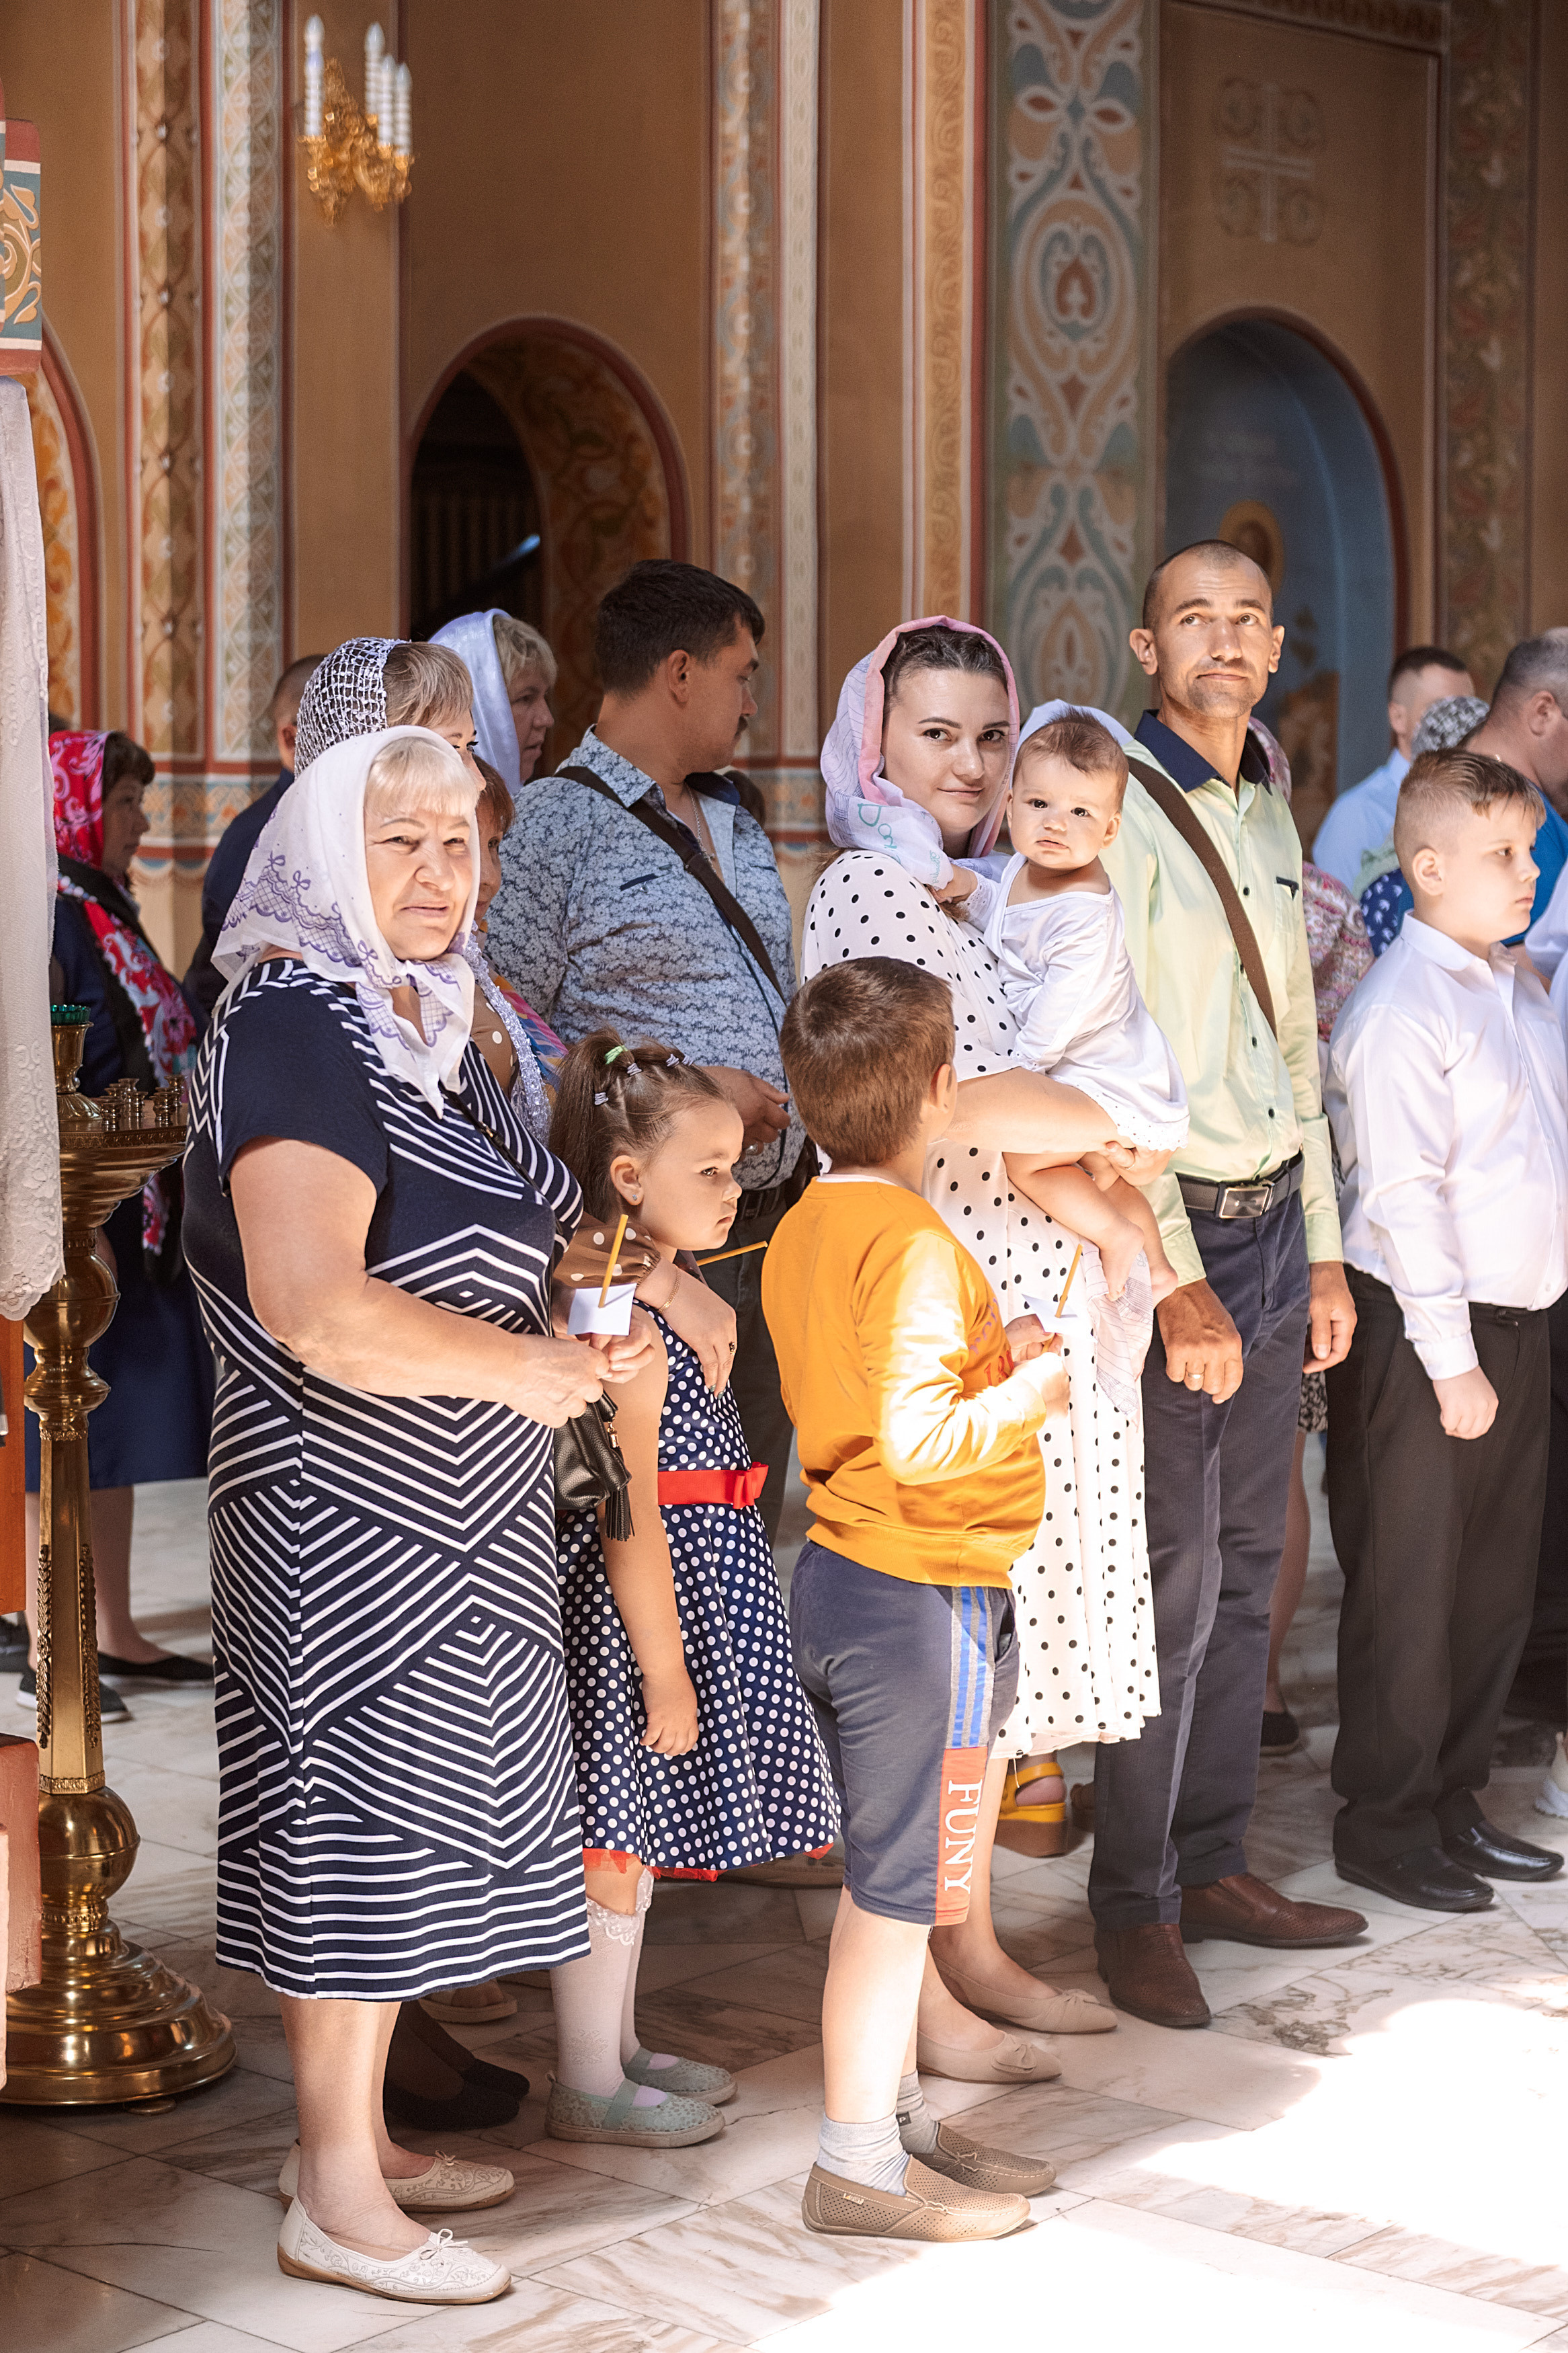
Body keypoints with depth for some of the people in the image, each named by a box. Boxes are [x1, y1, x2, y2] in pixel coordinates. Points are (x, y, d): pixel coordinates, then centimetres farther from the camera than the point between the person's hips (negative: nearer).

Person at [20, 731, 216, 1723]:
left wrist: (165, 1210, 19)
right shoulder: (54, 918, -14)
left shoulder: (110, 915, 14)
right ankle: (48, 1653, 5)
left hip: (140, 1217, 9)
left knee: (118, 1425, 14)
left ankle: (116, 1634, 23)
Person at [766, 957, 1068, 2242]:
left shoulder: (803, 1230, 7)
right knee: (902, 1889, 0)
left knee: (884, 1878, 19)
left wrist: (983, 1354, 11)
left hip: (837, 1577, 10)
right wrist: (1028, 1393, -13)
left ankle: (899, 2117, 30)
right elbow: (919, 1441, -28)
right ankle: (860, 2167, 9)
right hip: (923, 1599, -10)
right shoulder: (916, 1247, -21)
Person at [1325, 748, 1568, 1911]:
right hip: (1422, 1335, -8)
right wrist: (1452, 1362, -19)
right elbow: (1404, 1194, -19)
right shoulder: (1404, 1008, -15)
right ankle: (1385, 1827, 14)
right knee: (1411, 1590, 2)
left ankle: (1454, 1802, 27)